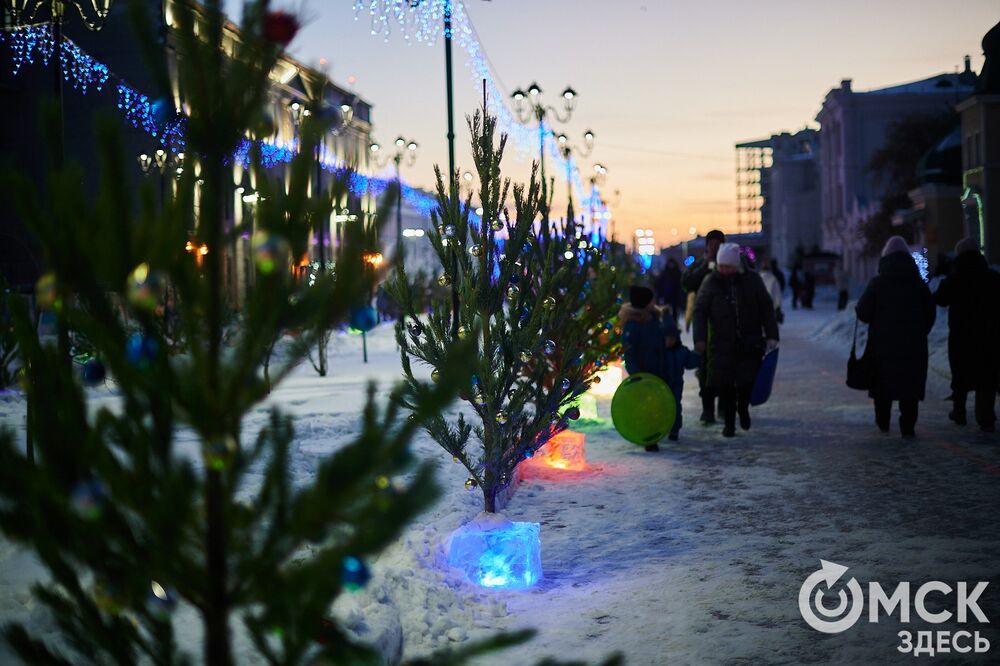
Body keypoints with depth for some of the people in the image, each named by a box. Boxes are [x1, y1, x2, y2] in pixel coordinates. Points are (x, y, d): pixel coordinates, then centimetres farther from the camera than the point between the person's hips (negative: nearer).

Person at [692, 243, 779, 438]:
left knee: (748, 380, -4)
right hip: (722, 343, 0)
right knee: (725, 384, -2)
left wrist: (771, 336, 1)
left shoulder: (752, 279, 2)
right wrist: (700, 338, -10)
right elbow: (700, 310, 1)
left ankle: (743, 409, 27)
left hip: (749, 344, 0)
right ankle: (729, 422, 11)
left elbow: (767, 308, 6)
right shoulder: (711, 282, 0)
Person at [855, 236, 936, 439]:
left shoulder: (877, 283, -6)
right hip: (913, 345, 1)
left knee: (882, 382, 14)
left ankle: (883, 422, 23)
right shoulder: (918, 283, 2)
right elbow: (930, 313, 6)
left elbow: (863, 313, -8)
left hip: (883, 344, -1)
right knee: (910, 382, 3)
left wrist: (857, 307, 14)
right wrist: (920, 334, 16)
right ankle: (907, 427, -2)